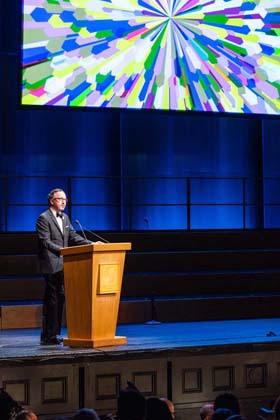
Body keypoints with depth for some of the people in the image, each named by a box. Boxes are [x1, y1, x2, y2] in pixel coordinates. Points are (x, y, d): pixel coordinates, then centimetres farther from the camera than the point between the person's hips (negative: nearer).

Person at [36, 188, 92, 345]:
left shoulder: (65, 218, 18)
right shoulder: (44, 218, -8)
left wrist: (91, 244, 1)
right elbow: (45, 242, -15)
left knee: (60, 299, 10)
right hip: (51, 265, -8)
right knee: (51, 301, -6)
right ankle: (48, 337, -2)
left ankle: (54, 334, 16)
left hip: (63, 265, 8)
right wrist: (61, 250, -25)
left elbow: (74, 236, 15)